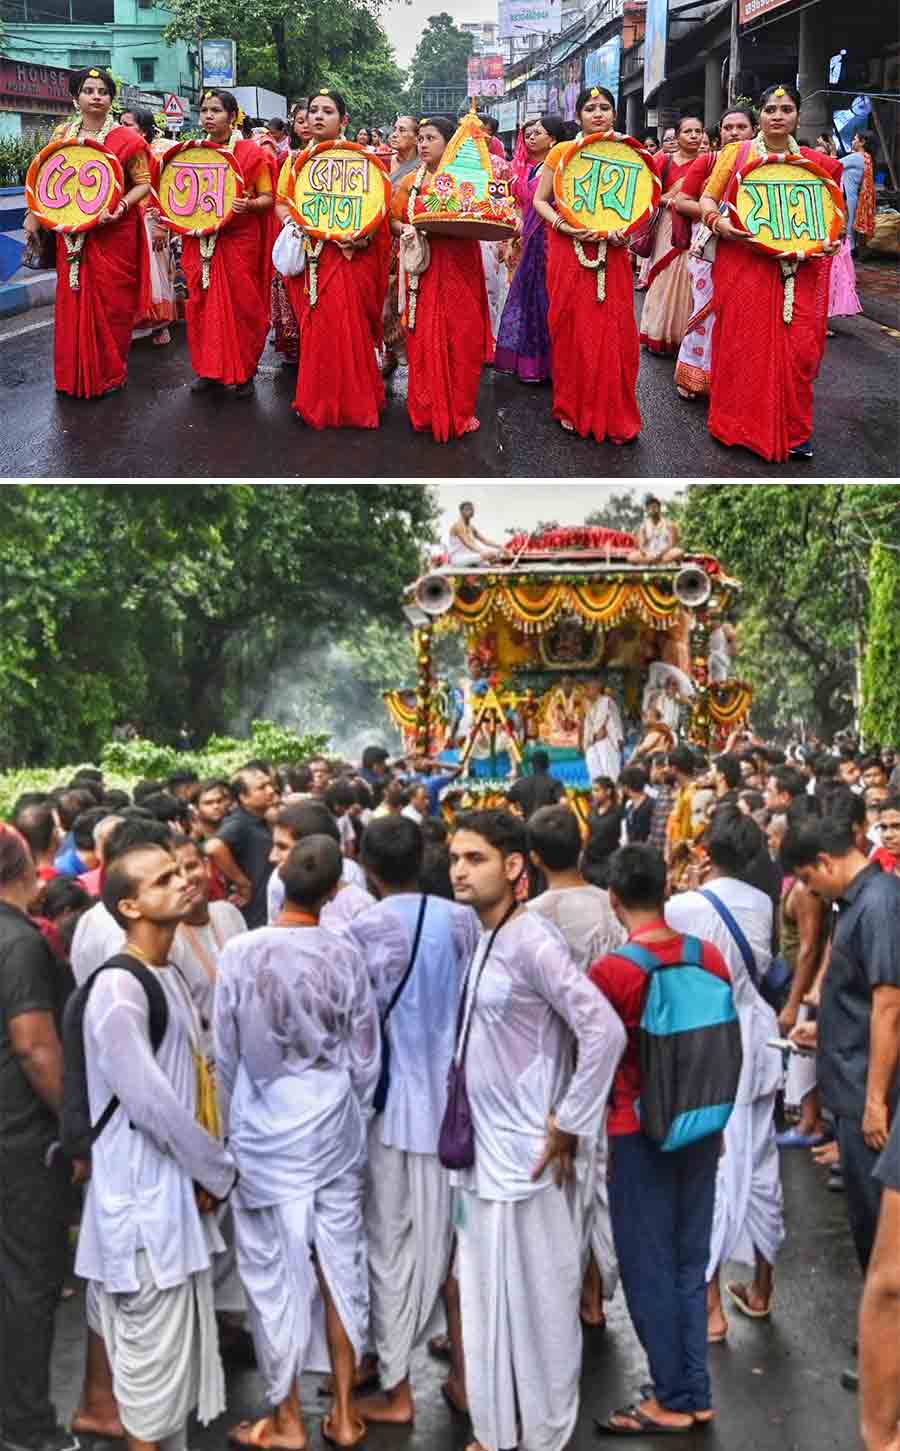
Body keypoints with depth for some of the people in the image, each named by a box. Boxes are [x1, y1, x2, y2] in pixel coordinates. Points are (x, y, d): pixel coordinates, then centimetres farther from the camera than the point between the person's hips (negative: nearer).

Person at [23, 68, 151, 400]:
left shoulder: (126, 139, -6)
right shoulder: (62, 134, 7)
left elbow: (144, 183, -6)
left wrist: (120, 207, -22)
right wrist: (34, 214, 9)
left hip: (113, 233, -4)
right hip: (71, 232, 4)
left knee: (110, 301, 2)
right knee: (73, 300, 7)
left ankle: (111, 374, 16)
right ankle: (74, 376, 19)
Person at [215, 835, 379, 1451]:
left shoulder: (240, 953, -13)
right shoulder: (345, 956, -9)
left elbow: (226, 1055, -3)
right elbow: (366, 1059, -1)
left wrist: (231, 1125, 12)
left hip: (266, 1134, -2)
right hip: (334, 1129, 2)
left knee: (278, 1275, 8)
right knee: (341, 1267, 12)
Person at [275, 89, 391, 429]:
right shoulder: (295, 160, 11)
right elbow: (281, 202, 12)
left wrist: (363, 236, -19)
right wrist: (291, 221, -9)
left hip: (349, 254, -3)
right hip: (308, 255, 3)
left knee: (348, 327, -5)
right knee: (314, 328, 5)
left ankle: (352, 401, 7)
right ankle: (317, 402, 16)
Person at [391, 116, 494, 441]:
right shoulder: (410, 181, 9)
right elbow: (394, 220, 11)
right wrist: (406, 230, -10)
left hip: (459, 268, -1)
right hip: (423, 267, 1)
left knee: (462, 339, 0)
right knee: (425, 339, -1)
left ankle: (459, 411, 11)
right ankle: (427, 412, 10)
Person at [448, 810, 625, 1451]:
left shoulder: (532, 941, -18)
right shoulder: (484, 939, 7)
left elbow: (605, 1032, -25)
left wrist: (569, 1122, -18)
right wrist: (465, 1131, 13)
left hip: (524, 1150, -8)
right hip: (483, 1146, 8)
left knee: (535, 1297, 5)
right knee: (488, 1296, 17)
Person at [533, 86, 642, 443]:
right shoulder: (562, 153, 2)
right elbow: (540, 200, 6)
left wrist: (627, 231, -8)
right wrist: (562, 225, -13)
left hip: (612, 254, 1)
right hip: (568, 251, -1)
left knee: (614, 332, -3)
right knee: (572, 330, 1)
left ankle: (615, 417, 8)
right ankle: (572, 409, 16)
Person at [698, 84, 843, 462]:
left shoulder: (815, 162, 10)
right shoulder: (736, 153, 4)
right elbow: (707, 198, 4)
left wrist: (833, 240, -1)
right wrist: (718, 222, -16)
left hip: (797, 268, 2)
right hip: (743, 264, -1)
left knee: (797, 346, -2)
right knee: (743, 343, 1)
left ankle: (794, 430, 10)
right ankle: (738, 424, 15)